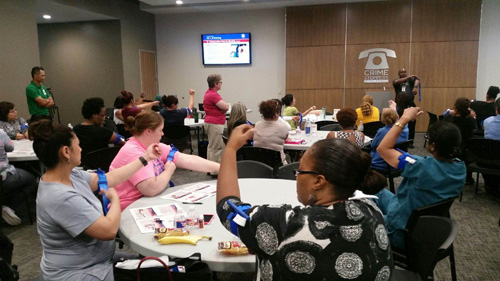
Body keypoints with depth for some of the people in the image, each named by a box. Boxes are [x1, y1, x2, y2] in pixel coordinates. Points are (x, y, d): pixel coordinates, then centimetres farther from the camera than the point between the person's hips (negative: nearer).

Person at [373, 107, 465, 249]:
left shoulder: (423, 167, -36)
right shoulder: (460, 168, -16)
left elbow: (383, 148, -28)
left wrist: (404, 119, -25)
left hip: (402, 236, -7)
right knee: (381, 193, 26)